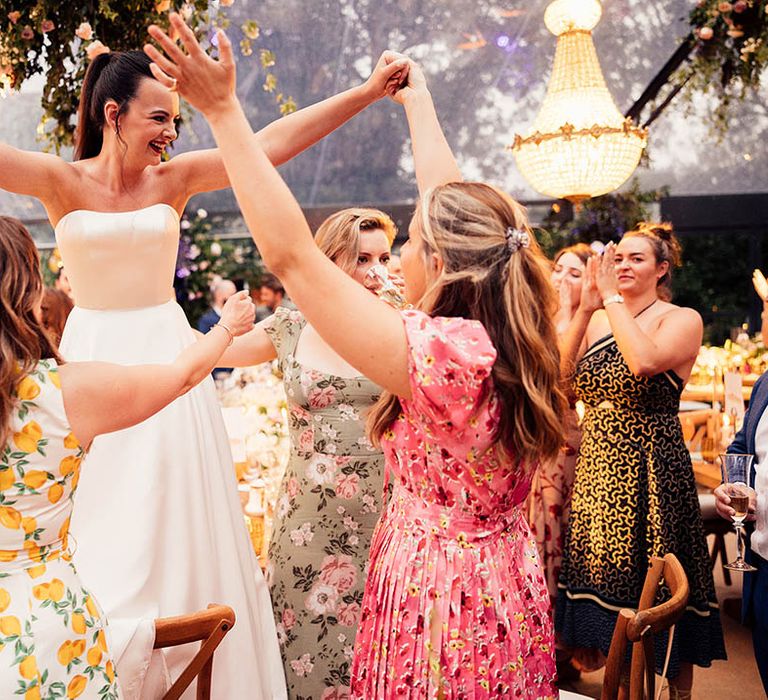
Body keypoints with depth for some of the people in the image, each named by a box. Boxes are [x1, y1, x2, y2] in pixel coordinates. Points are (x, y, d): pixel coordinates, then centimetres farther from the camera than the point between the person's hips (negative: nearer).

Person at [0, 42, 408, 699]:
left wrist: (367, 91, -6)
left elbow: (275, 142, -4)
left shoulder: (174, 177, 1)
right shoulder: (61, 181, -2)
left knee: (173, 528, 8)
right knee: (97, 534, 8)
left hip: (166, 364, 1)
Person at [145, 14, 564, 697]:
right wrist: (418, 103, 19)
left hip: (435, 597, -7)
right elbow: (455, 210, 7)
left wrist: (224, 110, -19)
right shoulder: (510, 337, -5)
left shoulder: (435, 351, -26)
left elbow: (290, 254, -25)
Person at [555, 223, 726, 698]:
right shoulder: (598, 320, 9)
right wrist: (585, 310, -10)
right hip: (598, 466, 6)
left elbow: (644, 361, -28)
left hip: (650, 470, -5)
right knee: (602, 578, 13)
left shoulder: (683, 320, -7)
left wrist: (612, 300, -18)